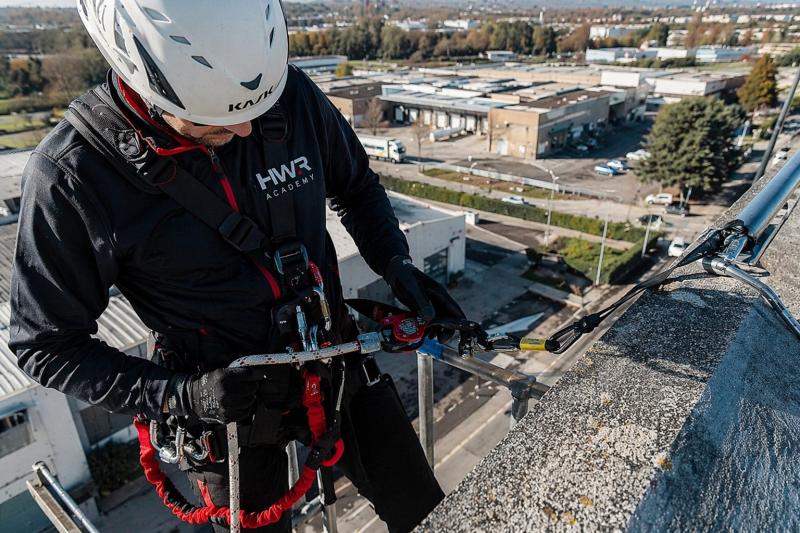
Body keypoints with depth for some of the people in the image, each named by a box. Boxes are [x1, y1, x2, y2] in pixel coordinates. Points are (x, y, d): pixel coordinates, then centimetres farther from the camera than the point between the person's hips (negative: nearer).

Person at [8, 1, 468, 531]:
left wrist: (397, 263, -11)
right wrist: (176, 396, -23)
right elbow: (48, 345, -10)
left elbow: (357, 186, 5)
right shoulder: (72, 173, -21)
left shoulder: (292, 94, -14)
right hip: (224, 404, -2)